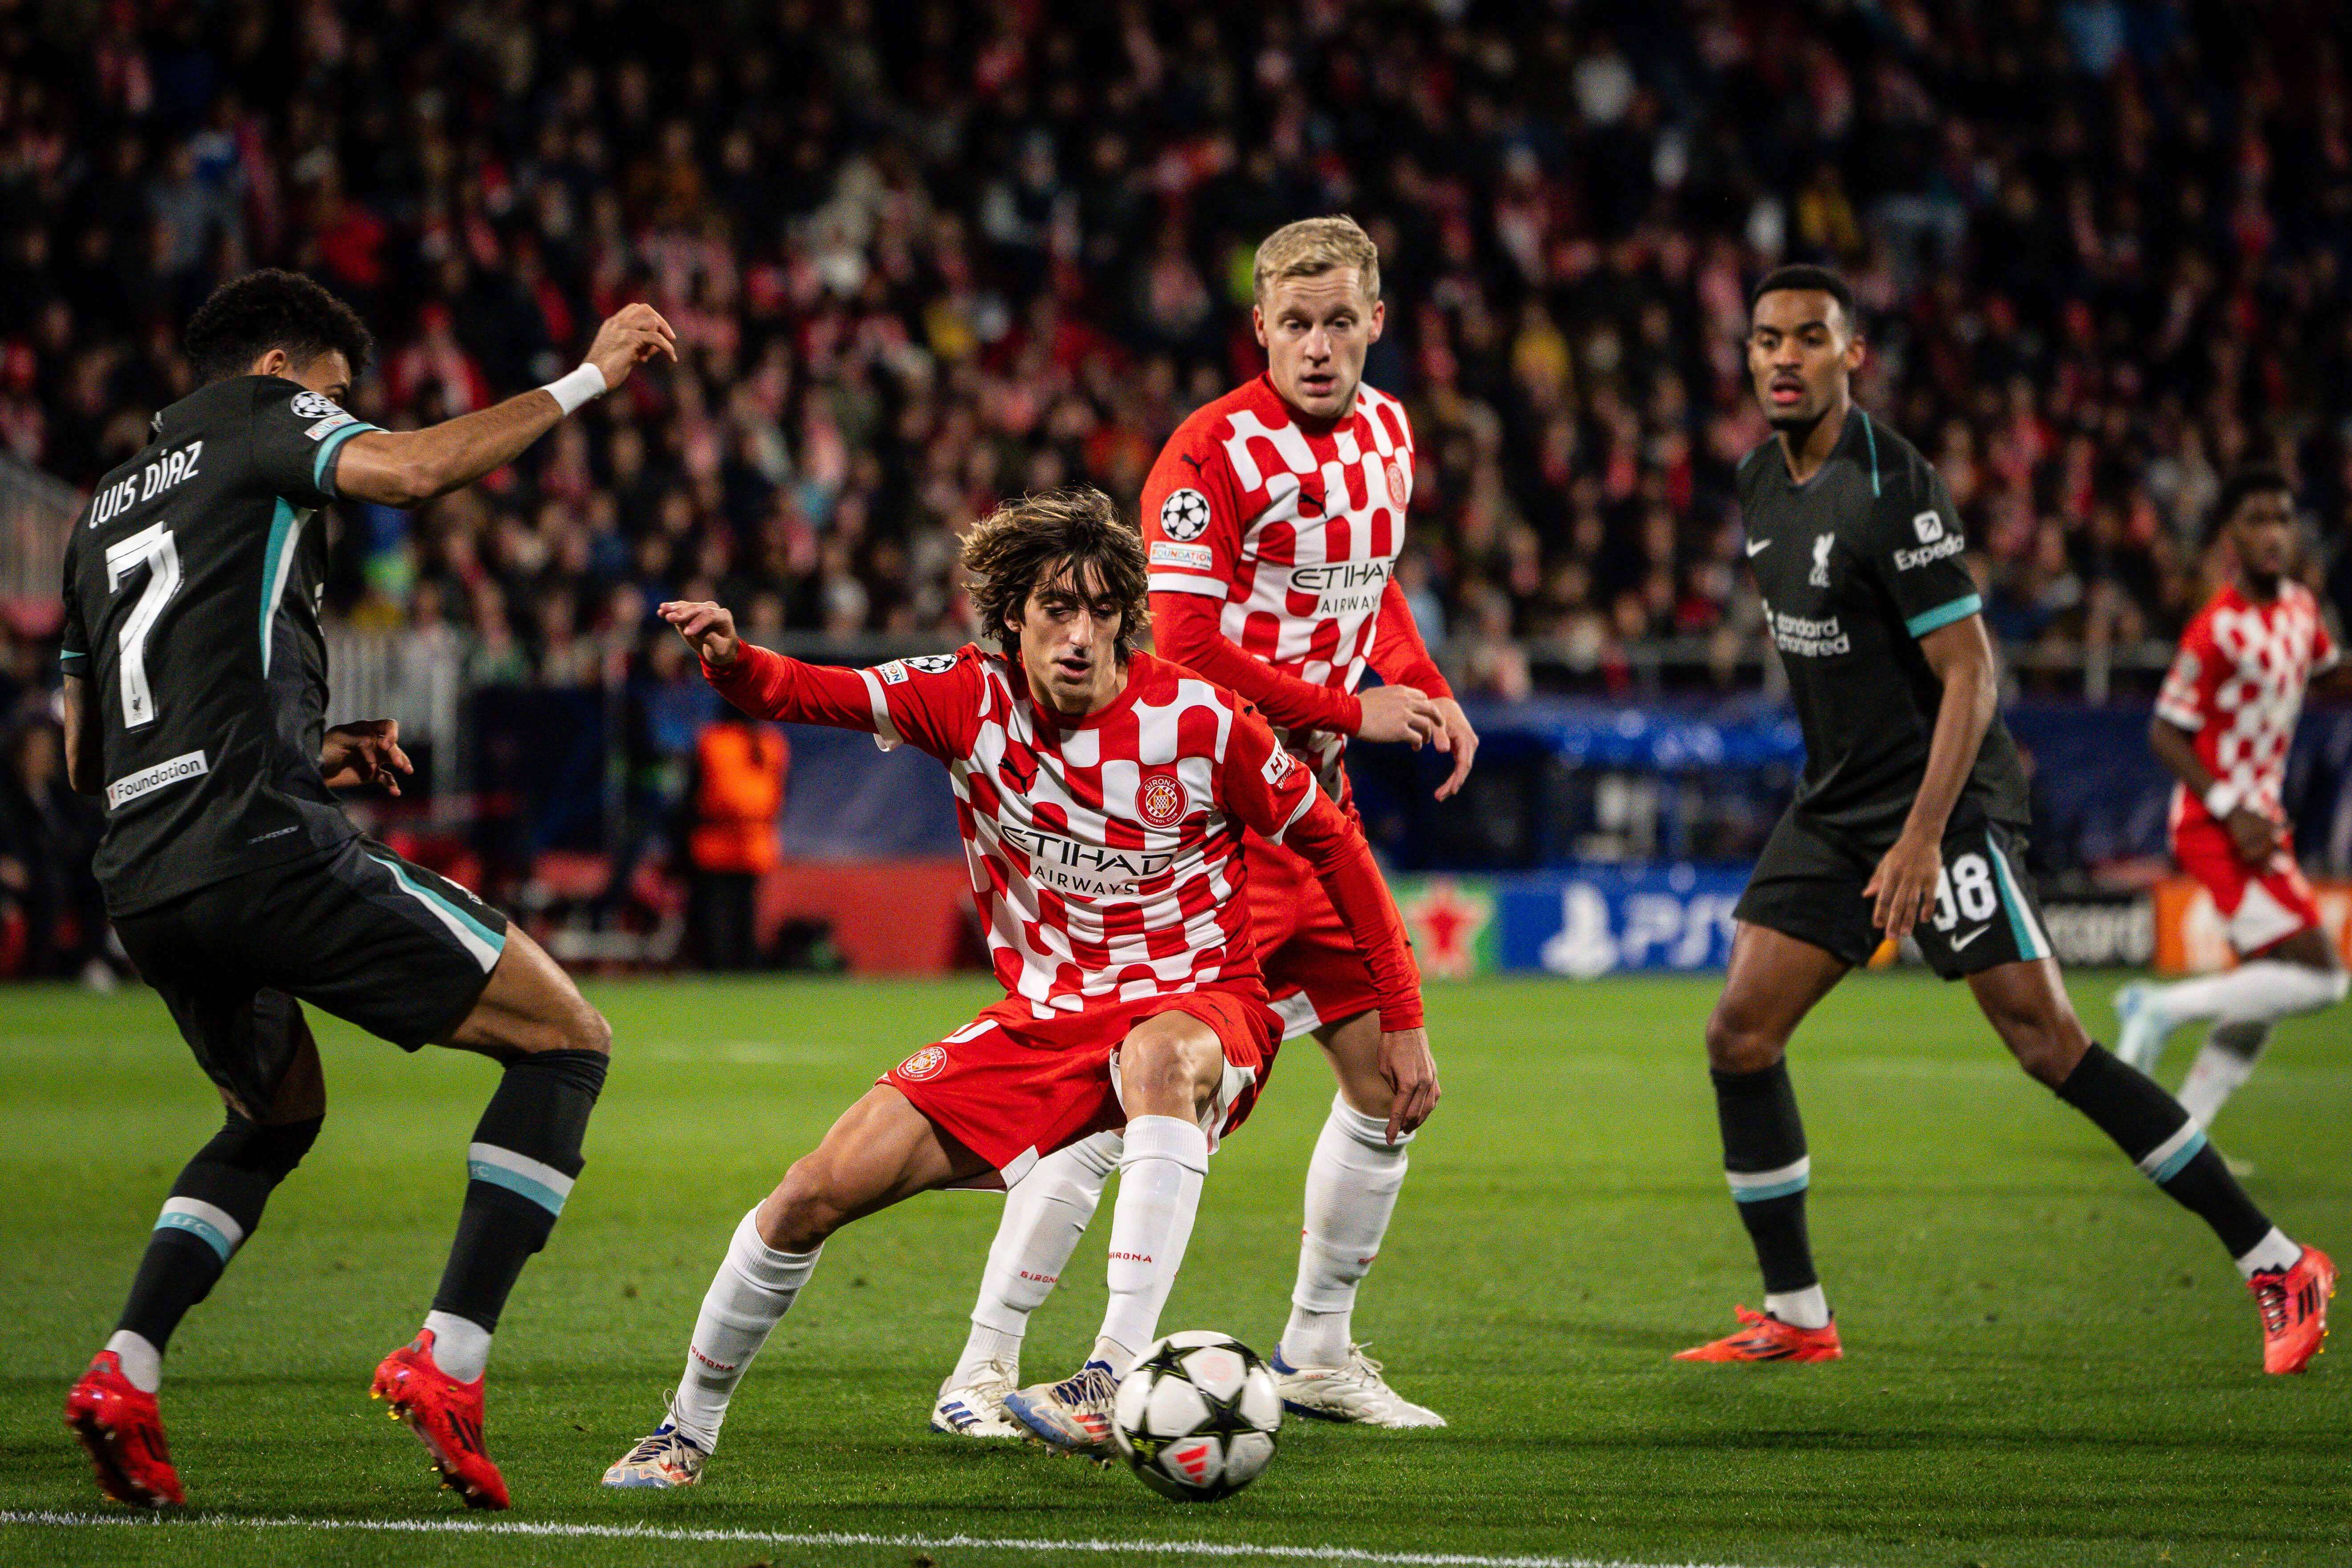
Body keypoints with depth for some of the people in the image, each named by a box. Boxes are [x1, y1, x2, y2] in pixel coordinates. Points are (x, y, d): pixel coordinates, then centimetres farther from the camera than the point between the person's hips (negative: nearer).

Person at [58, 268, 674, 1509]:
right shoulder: (256, 413, 8)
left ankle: (124, 1373, 13)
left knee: (278, 1113, 32)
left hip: (139, 879, 8)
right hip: (258, 844, -8)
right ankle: (447, 1362, -12)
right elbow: (411, 472, -13)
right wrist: (585, 380, -4)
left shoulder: (105, 508, 28)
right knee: (565, 1041, 0)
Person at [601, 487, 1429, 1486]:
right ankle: (689, 1429, 16)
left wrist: (1403, 1023, -3)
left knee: (1156, 1056, -43)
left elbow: (1333, 844, -3)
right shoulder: (972, 698, -7)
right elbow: (804, 693, -15)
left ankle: (1120, 1375, -48)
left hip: (1200, 1004, -4)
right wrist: (731, 659, -39)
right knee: (816, 1194, -7)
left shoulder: (1197, 721, -15)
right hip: (1045, 1020, 4)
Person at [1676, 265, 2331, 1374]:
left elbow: (1968, 674, -19)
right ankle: (1796, 1318, 10)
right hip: (1835, 803, 8)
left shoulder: (1893, 489, -18)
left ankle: (2276, 1268, -7)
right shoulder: (1761, 482, 8)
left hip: (1943, 803, -8)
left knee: (2046, 1041, -13)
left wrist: (1921, 837, -25)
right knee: (1740, 1037, -1)